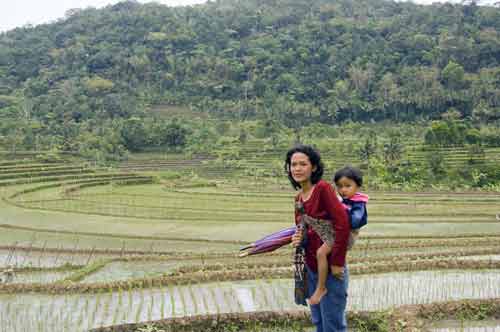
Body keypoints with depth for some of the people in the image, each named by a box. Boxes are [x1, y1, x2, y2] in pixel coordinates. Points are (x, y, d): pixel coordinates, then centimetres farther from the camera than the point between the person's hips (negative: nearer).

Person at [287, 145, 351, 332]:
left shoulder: (323, 188, -17)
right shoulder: (298, 197, 6)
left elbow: (343, 224, -24)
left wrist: (337, 263, -21)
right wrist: (297, 239, -6)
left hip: (330, 269, -7)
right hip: (311, 268, 7)